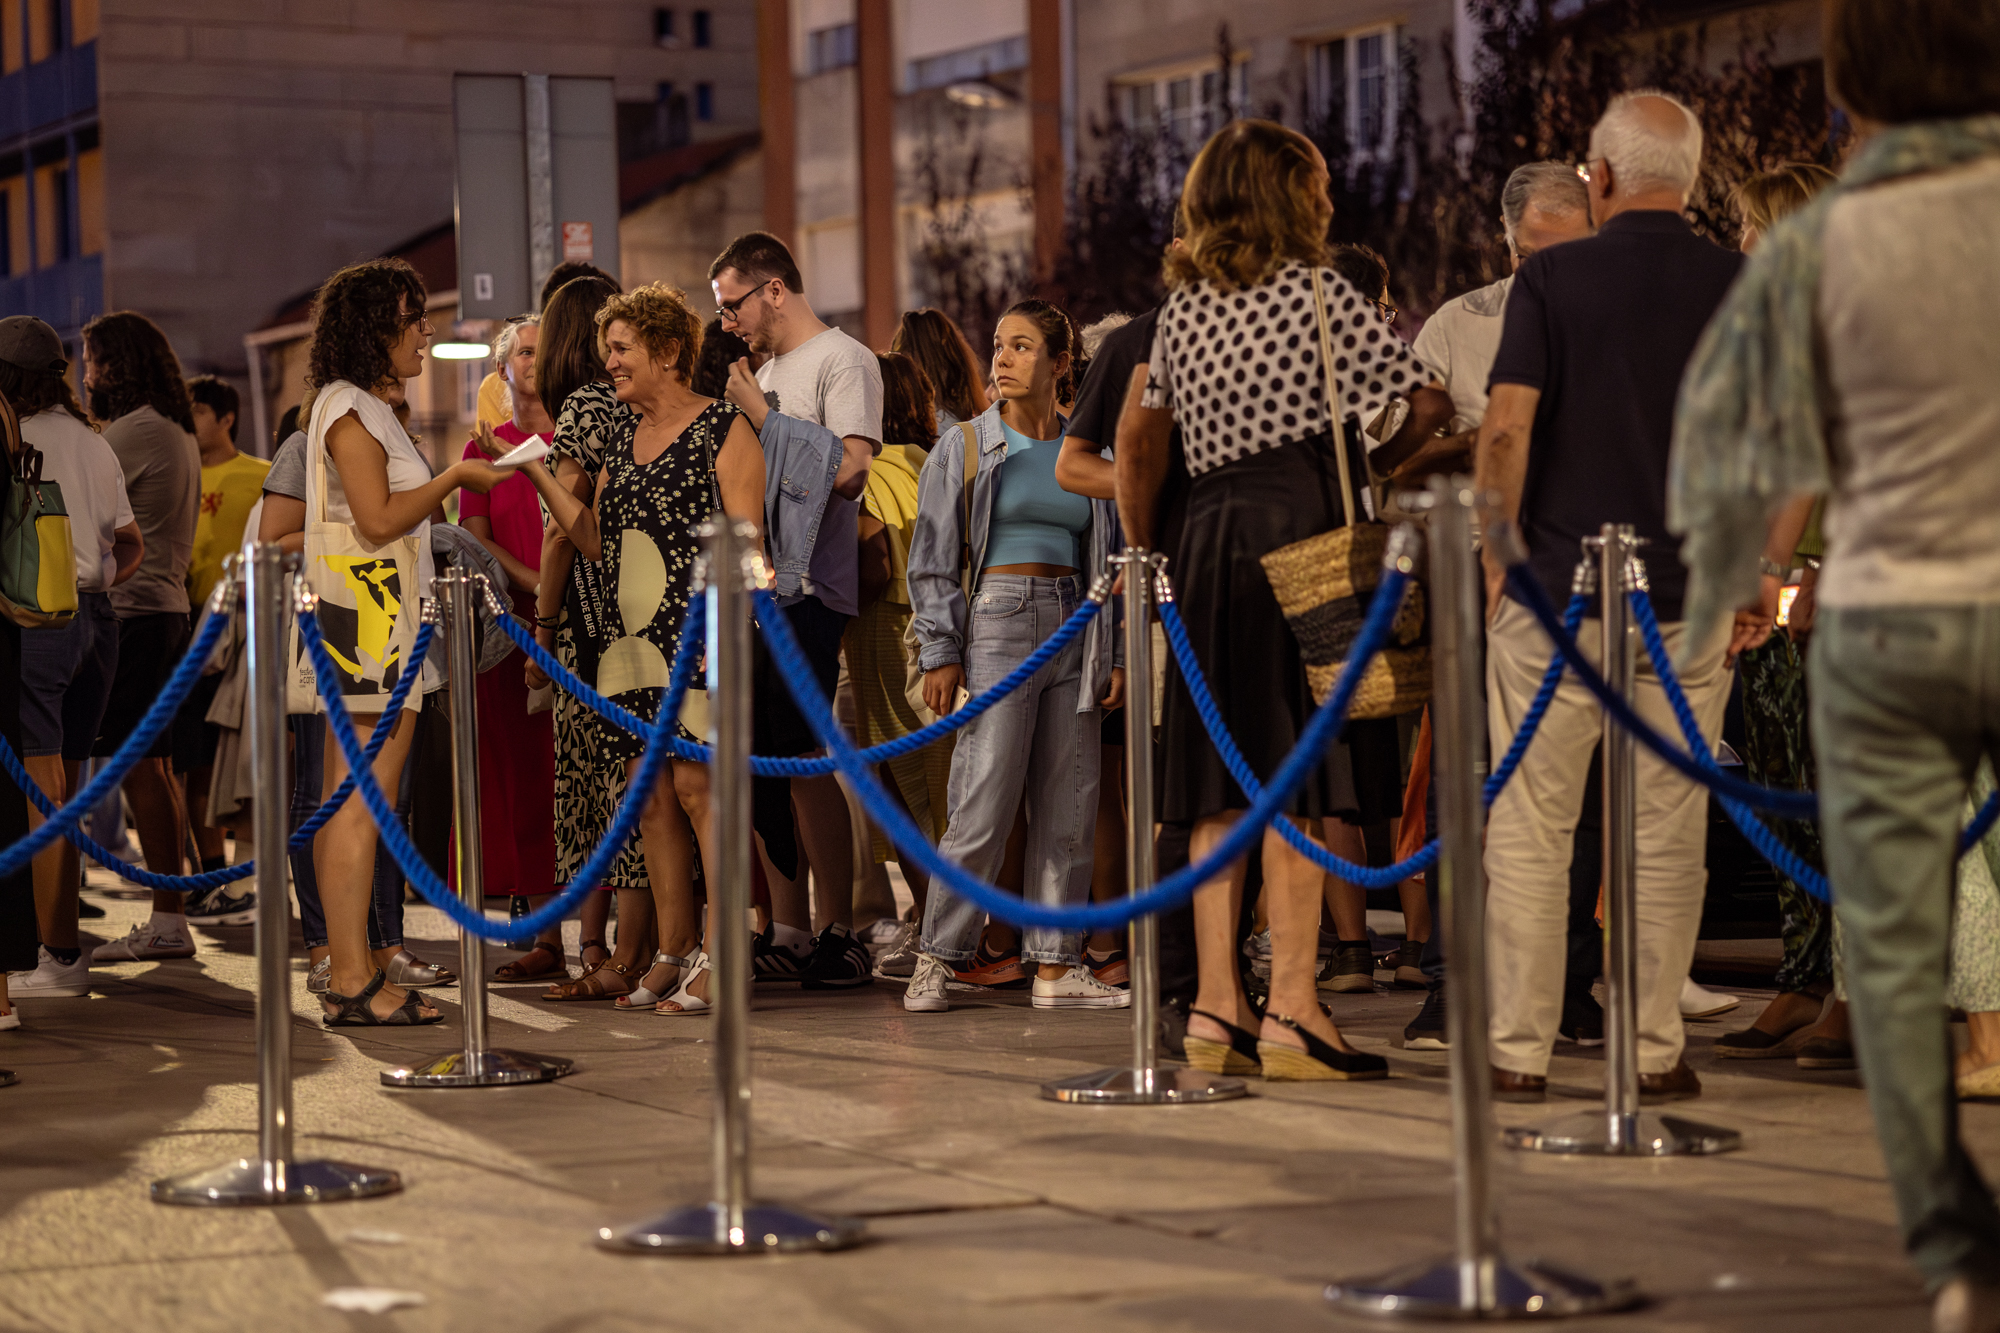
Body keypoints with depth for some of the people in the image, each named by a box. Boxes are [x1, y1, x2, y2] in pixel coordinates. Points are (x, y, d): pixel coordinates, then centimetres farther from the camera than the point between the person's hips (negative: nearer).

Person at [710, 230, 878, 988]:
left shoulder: (843, 362, -5)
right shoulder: (765, 371, 21)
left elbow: (847, 470, -18)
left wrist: (760, 415, -12)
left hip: (807, 590, -8)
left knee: (802, 761, -9)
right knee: (762, 763, 7)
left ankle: (838, 934, -4)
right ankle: (787, 933, 12)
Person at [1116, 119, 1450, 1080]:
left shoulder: (1182, 305, 15)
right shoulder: (1315, 289, -1)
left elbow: (1138, 439, 18)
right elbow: (1429, 402, -3)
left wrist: (1144, 551, 23)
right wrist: (1375, 467, 13)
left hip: (1207, 533, 6)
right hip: (1299, 525, -6)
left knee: (1220, 784, 6)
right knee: (1296, 780, -7)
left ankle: (1216, 1009, 5)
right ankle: (1291, 1011, -11)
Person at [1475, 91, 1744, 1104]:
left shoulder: (1551, 278, -4)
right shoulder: (1742, 287, 2)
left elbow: (1506, 429, -10)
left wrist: (1498, 556, 1)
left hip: (1554, 594, -2)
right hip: (1691, 602, 2)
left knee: (1529, 829, 5)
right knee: (1667, 833, 7)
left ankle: (1519, 1050, 5)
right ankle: (1655, 1051, 10)